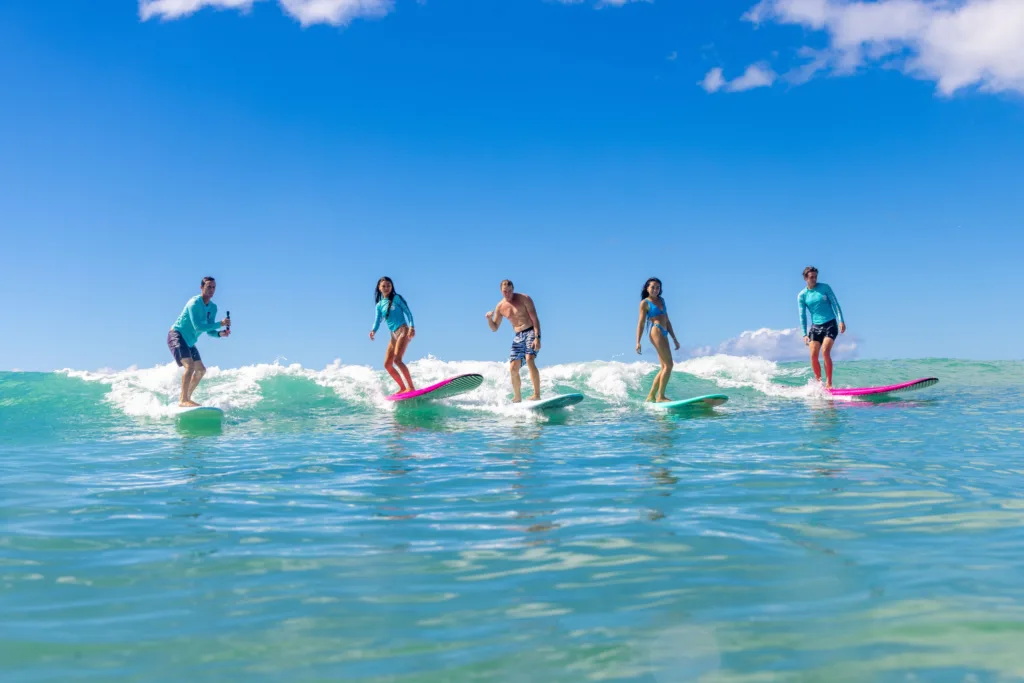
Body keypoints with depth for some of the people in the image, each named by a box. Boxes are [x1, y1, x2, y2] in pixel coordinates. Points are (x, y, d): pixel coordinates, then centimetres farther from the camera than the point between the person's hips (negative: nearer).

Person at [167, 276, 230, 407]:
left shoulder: (213, 308, 6)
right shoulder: (194, 303, -19)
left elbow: (209, 331, 7)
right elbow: (198, 327, -27)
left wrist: (219, 333, -14)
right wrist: (220, 324, -27)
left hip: (189, 342, 9)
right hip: (176, 335, -9)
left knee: (201, 370, 11)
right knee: (190, 365, -25)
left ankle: (187, 398, 22)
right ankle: (183, 400, -26)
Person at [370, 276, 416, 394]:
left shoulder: (397, 298, 1)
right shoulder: (379, 305, 13)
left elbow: (408, 312, -4)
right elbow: (377, 321, 5)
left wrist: (412, 326, -18)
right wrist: (373, 330, -17)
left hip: (403, 330, -7)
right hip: (393, 335, 7)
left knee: (397, 359, -22)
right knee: (387, 365, 4)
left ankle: (411, 387, -20)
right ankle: (403, 388, 12)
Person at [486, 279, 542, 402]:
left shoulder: (524, 299, -6)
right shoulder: (500, 307, 7)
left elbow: (535, 319, -10)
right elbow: (494, 328, 13)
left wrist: (537, 337, -22)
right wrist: (489, 319, -10)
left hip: (531, 332, -5)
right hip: (518, 337, 5)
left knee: (529, 360, -28)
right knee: (513, 369, 0)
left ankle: (537, 395, -30)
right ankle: (517, 398, 18)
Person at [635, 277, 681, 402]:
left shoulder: (661, 300, 22)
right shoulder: (645, 303, 2)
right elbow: (641, 323, -2)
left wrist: (674, 338, 21)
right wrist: (638, 342, -11)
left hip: (664, 334, 8)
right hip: (656, 332, -8)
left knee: (664, 367, 7)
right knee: (669, 365, -14)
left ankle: (651, 396, 12)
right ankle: (660, 396, -12)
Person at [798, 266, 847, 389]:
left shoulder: (824, 287, -1)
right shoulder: (802, 295, 3)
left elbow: (835, 304, -1)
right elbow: (802, 315, 4)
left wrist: (841, 320, -11)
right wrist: (805, 334, -2)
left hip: (830, 325, -3)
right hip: (815, 327, 3)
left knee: (825, 351, -19)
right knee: (813, 355, -5)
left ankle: (829, 383, -13)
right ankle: (819, 382, 11)